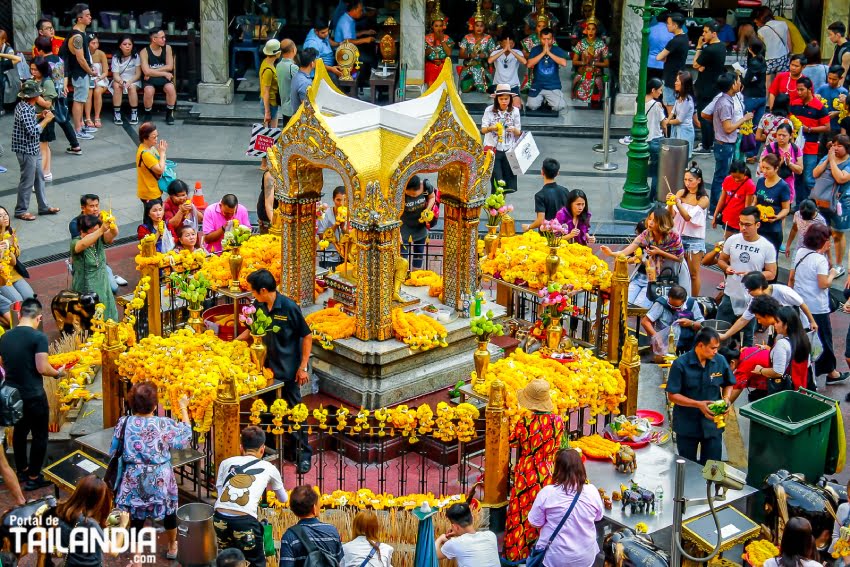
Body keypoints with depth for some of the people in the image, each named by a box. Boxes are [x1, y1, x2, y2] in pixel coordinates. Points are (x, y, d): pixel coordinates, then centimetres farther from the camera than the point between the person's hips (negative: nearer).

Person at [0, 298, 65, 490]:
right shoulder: (39, 337, -17)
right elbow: (42, 368, -20)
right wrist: (58, 373, -2)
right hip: (34, 395, -6)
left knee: (19, 431, 22)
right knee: (39, 436, 7)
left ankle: (22, 469, 35)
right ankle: (33, 478, 10)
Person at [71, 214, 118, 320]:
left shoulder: (100, 240, -4)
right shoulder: (75, 243, -16)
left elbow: (114, 233, -21)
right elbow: (83, 244, -39)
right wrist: (101, 230, -50)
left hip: (103, 287, 5)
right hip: (85, 289, -5)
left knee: (106, 318, 11)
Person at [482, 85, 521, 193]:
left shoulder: (514, 111, 3)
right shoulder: (489, 110, -2)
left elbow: (518, 133, 5)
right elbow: (483, 130, -4)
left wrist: (514, 129, -19)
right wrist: (491, 128, -26)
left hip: (509, 150, 2)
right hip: (493, 149, -2)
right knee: (496, 179, -5)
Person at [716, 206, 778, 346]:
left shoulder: (767, 247, -9)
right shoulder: (732, 240, -2)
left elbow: (771, 274, -5)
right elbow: (721, 260, 11)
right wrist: (726, 268, -12)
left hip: (752, 299, -2)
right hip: (730, 296, 2)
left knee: (748, 337, 11)